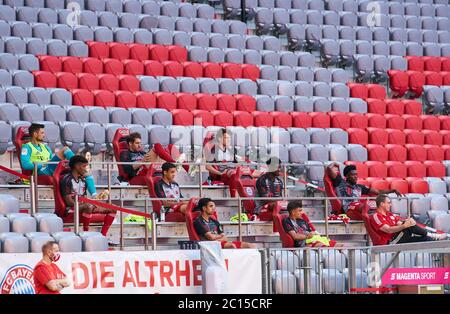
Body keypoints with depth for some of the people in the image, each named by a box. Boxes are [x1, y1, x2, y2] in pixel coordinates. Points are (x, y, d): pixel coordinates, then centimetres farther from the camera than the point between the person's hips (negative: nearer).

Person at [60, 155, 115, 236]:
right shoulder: (67, 179, -10)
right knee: (88, 207, -41)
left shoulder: (83, 180, 15)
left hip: (83, 206, 8)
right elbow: (69, 201, -17)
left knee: (112, 209, -2)